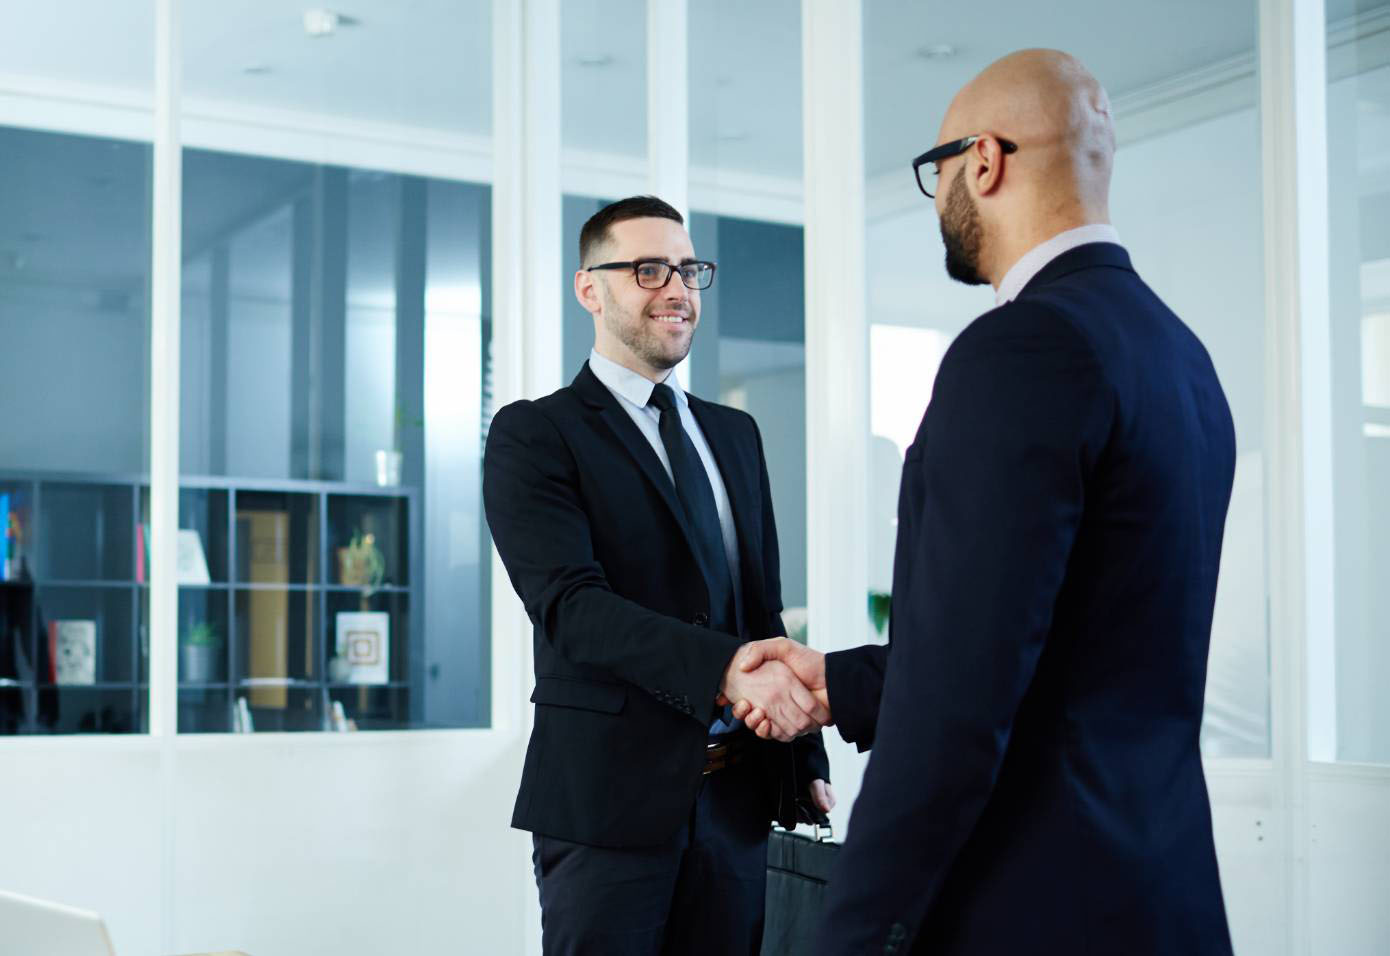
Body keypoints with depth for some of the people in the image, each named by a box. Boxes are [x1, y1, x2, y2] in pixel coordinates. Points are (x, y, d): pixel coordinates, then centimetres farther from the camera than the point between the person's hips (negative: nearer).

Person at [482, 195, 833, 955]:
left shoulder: (734, 434, 16)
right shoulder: (533, 435, -5)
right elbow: (573, 605, -18)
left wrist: (804, 766, 10)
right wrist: (727, 671, -31)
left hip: (738, 801, 5)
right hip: (608, 801, -5)